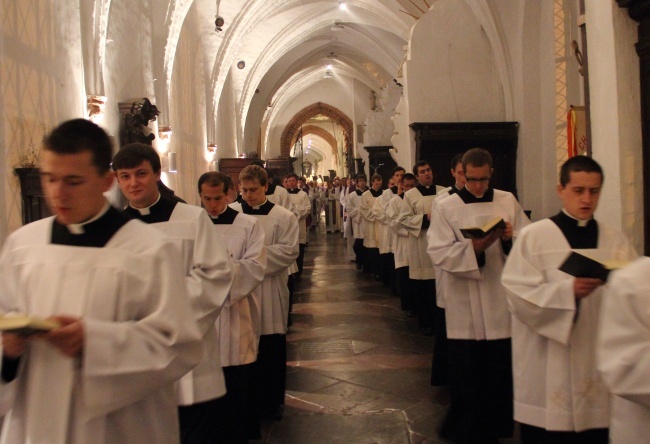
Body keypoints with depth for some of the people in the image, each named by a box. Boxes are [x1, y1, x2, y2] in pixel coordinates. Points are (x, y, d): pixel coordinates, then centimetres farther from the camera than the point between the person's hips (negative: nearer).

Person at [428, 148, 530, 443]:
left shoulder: (508, 202, 5)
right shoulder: (445, 207, -2)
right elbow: (438, 253, -10)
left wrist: (511, 238, -15)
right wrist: (474, 247, -24)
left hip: (502, 302, 3)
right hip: (465, 307, -2)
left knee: (501, 371, 11)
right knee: (467, 374, 5)